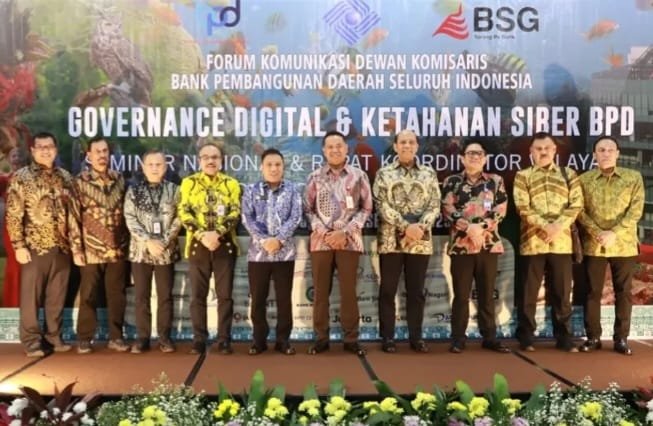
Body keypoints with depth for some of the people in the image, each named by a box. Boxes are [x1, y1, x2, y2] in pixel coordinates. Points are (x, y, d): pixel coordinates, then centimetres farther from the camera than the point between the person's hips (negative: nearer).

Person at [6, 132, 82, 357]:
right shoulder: (21, 177, -2)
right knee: (31, 296, 4)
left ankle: (53, 336, 22)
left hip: (62, 247, 4)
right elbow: (13, 215, -6)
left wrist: (76, 246, 7)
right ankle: (32, 341, 14)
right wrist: (19, 245, -12)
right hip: (35, 246, -4)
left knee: (57, 296, 10)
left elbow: (73, 214, 10)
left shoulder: (65, 177, 10)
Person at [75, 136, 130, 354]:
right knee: (88, 295, 5)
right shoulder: (80, 181, -1)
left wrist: (127, 241, 8)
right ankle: (84, 338, 16)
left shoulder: (119, 179, 8)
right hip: (91, 249, -3)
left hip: (118, 248, 3)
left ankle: (116, 337, 18)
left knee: (116, 295, 8)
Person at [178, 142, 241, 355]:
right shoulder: (188, 183, 6)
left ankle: (224, 339, 10)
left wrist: (217, 233, -17)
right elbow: (184, 213, -2)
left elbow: (236, 213, -3)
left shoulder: (232, 184, 7)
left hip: (225, 244, 0)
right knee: (198, 295, 3)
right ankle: (199, 339, 12)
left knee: (225, 295, 2)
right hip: (198, 244, 0)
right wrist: (202, 235, -15)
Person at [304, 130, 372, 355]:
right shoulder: (315, 177, 5)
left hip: (349, 241, -1)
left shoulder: (358, 176, 2)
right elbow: (308, 209, 6)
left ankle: (351, 339, 12)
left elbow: (366, 208, 2)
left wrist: (345, 232, -8)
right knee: (320, 291, 6)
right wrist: (323, 232, -8)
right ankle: (321, 338, 16)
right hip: (321, 240, 1)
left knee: (348, 291, 3)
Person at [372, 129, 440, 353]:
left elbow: (434, 205, 2)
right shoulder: (384, 174, 4)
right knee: (388, 290, 3)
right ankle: (387, 337, 12)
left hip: (421, 240, 1)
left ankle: (416, 337, 16)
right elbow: (382, 206, -6)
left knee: (416, 291, 8)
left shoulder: (429, 174, 9)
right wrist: (405, 226, -16)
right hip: (391, 240, -1)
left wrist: (420, 227, -15)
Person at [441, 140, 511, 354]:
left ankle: (489, 337, 16)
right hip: (461, 243, -1)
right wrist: (468, 227, -17)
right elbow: (447, 209, -4)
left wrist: (481, 227, -13)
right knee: (461, 294, 2)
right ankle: (458, 339, 9)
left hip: (489, 243, 2)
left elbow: (501, 210, 0)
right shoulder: (452, 181, 5)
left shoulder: (495, 181, 9)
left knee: (487, 294, 8)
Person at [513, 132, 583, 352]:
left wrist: (558, 227, -13)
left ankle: (564, 337, 16)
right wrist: (546, 226, -16)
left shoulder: (569, 175, 12)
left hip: (561, 242, 1)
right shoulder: (522, 176, 7)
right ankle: (525, 338, 13)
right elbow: (523, 208, -5)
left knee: (562, 292, 6)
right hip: (532, 241, -1)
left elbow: (576, 204, 1)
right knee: (528, 292, 4)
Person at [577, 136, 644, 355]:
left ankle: (621, 338, 16)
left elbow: (636, 210, -5)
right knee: (593, 292, 5)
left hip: (624, 244, 0)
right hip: (593, 245, 0)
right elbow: (580, 211, 0)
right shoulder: (584, 179, 3)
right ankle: (593, 337, 15)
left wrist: (614, 233, -15)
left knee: (623, 292, 5)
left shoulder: (634, 177, 2)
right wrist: (597, 233, -14)